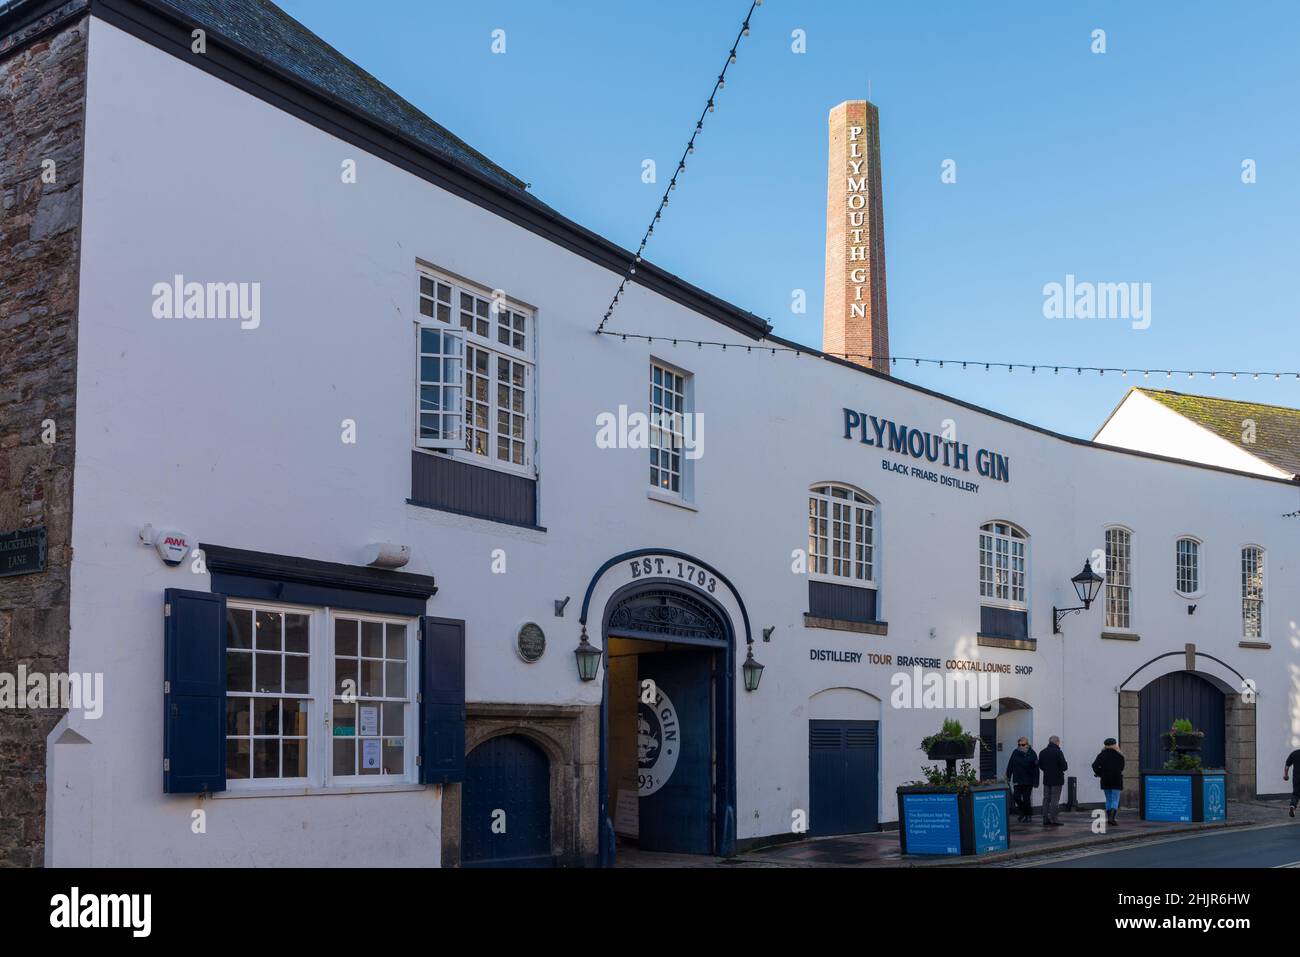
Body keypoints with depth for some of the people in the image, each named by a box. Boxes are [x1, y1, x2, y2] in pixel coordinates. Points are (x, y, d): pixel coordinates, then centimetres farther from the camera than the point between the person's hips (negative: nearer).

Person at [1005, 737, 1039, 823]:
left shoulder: (1032, 754, -8)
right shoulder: (1015, 753, 2)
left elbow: (1036, 769, -9)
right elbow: (1010, 765, 9)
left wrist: (1035, 782, -12)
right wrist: (1008, 776, 7)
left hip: (1028, 781, -3)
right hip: (1017, 780, 3)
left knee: (1026, 798, -1)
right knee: (1017, 797, -1)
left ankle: (1028, 815, 16)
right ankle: (1022, 812, 22)